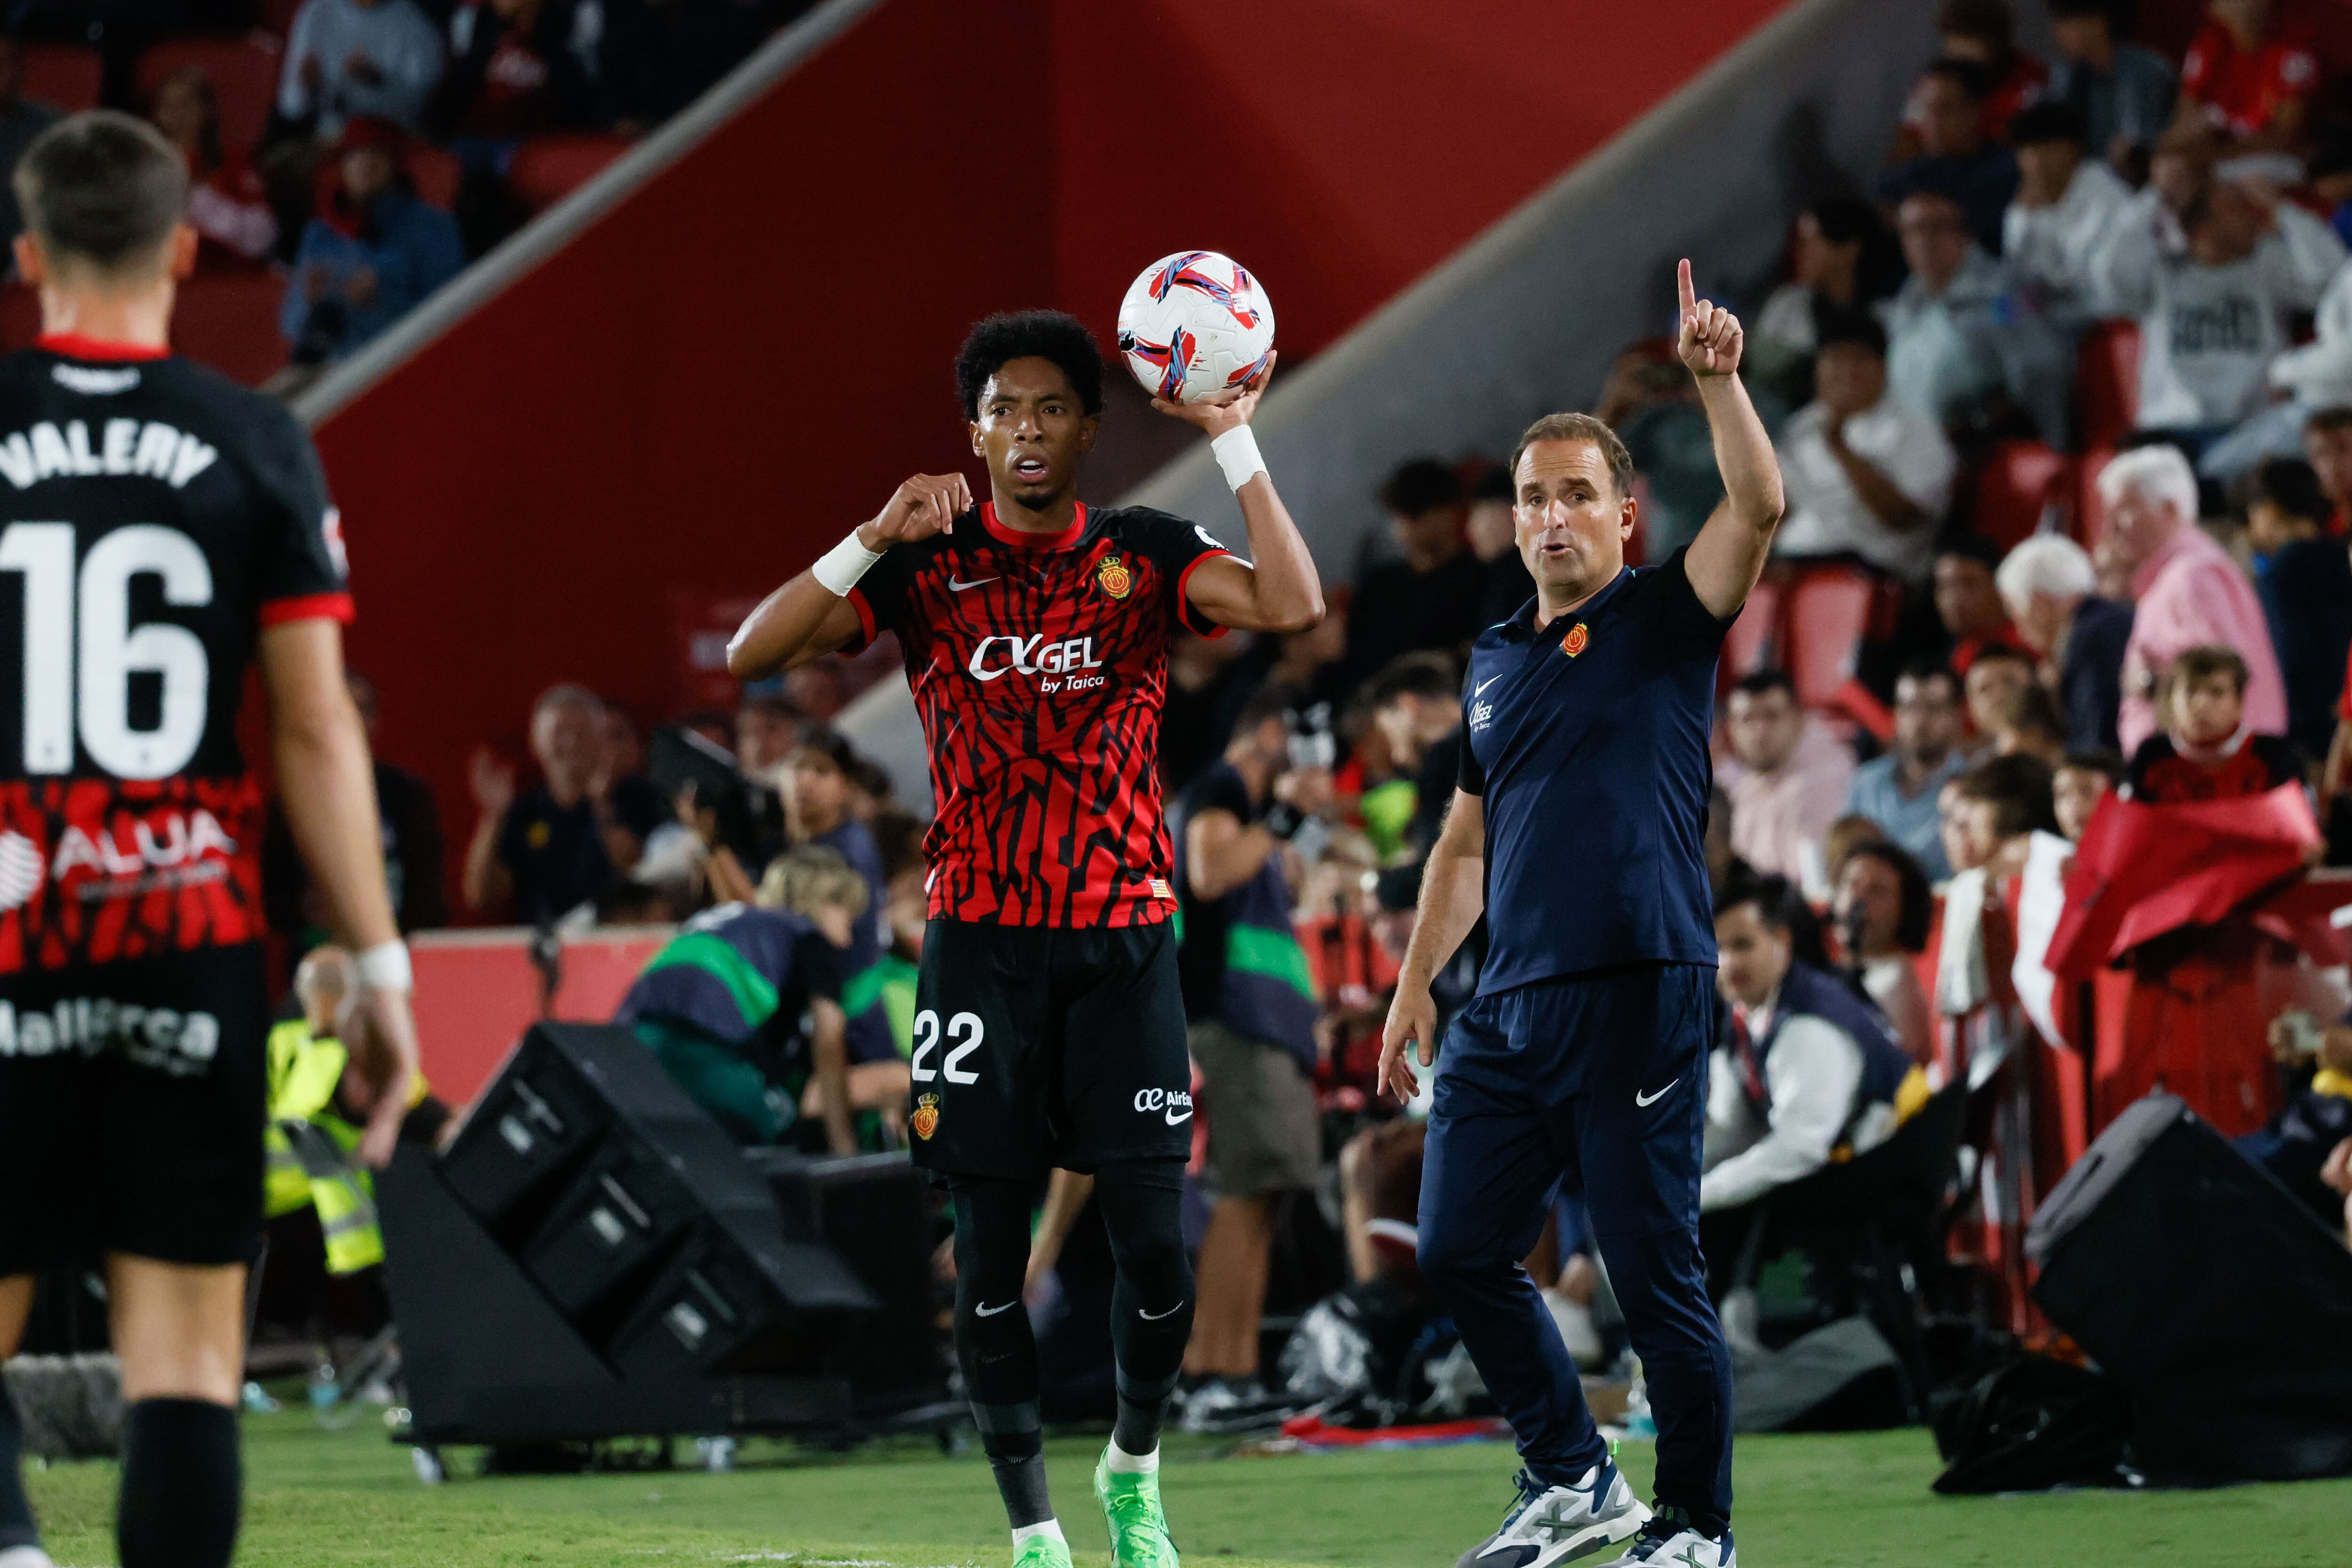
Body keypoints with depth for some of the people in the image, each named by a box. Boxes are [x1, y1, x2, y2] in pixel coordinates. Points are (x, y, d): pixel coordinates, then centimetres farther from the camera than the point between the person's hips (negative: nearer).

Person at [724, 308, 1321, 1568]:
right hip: (980, 944, 0)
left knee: (1158, 1248, -4)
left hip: (1123, 943, 0)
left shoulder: (1144, 555, 4)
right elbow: (754, 653, -7)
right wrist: (873, 540, -17)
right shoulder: (925, 562, 3)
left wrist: (1232, 441, -14)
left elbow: (1291, 605, -13)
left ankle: (1132, 1467, 23)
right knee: (989, 1249, 0)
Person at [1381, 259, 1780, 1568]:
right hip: (1508, 1009, 7)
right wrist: (1415, 986, 20)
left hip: (1638, 999, -7)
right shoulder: (1497, 660, 18)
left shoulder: (1664, 620, 0)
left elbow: (1759, 509, -18)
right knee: (1462, 1251, 8)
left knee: (1656, 1276, -4)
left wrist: (1717, 378, -30)